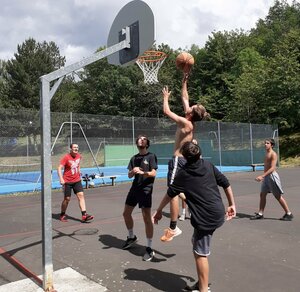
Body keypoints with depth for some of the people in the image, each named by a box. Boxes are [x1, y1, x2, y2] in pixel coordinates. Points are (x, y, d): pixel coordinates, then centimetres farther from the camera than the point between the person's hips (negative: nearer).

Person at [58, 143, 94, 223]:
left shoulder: (79, 156, 3)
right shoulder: (66, 157, -14)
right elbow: (59, 168, -19)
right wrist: (61, 179, -30)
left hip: (77, 180, 5)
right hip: (67, 181, -5)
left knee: (81, 195, -8)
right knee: (67, 198, 2)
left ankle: (84, 215, -10)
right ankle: (62, 215, 24)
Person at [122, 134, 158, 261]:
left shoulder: (151, 156, -2)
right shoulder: (134, 158, 13)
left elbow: (153, 173, -12)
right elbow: (129, 175, 9)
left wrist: (143, 172, -31)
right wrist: (133, 171, -14)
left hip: (145, 189, -7)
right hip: (134, 188, 7)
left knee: (147, 218, -9)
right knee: (126, 213, 15)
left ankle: (149, 249, 1)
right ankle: (131, 237, 39)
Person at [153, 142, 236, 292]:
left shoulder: (183, 173, -5)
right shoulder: (208, 165, 7)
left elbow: (170, 194, 4)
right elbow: (226, 184, 9)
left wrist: (159, 211, 16)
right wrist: (232, 205, 18)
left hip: (205, 218, -7)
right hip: (219, 213, 7)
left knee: (200, 254, 2)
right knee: (197, 241, 21)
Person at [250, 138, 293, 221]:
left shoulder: (273, 154, -15)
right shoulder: (267, 153, 13)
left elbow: (272, 168, -23)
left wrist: (262, 176, -29)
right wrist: (263, 176, 22)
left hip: (272, 176, -9)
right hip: (266, 176, 9)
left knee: (278, 196, 0)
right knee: (262, 194, 8)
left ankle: (288, 214, 13)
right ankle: (260, 214, 14)